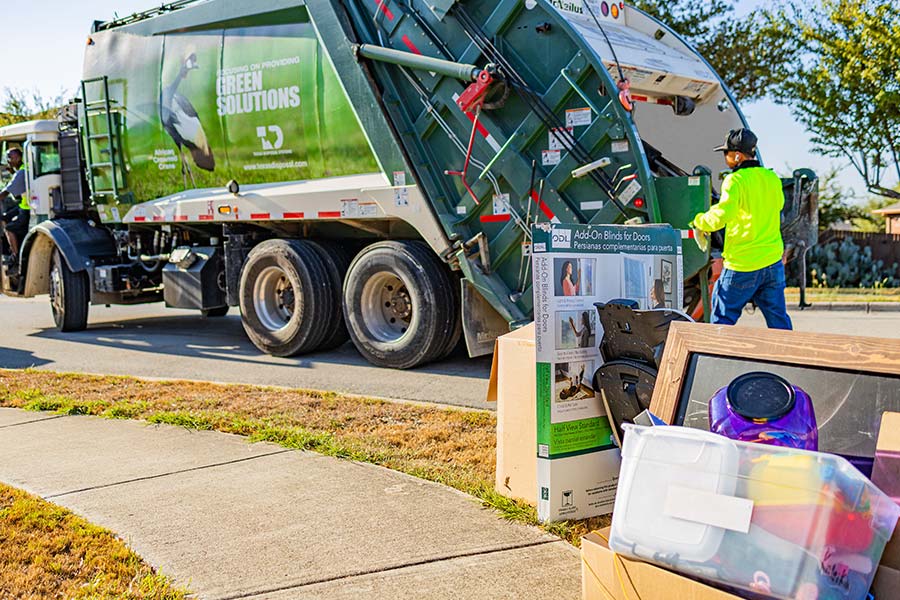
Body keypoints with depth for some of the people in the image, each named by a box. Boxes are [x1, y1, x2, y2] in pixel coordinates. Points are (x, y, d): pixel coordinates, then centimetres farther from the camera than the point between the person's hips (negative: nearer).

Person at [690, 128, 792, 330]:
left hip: (742, 264, -6)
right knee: (778, 318, 11)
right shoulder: (772, 178, 8)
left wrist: (700, 221, -6)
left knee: (723, 315, 8)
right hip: (774, 261, 6)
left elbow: (721, 216, -24)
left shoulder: (735, 180, -13)